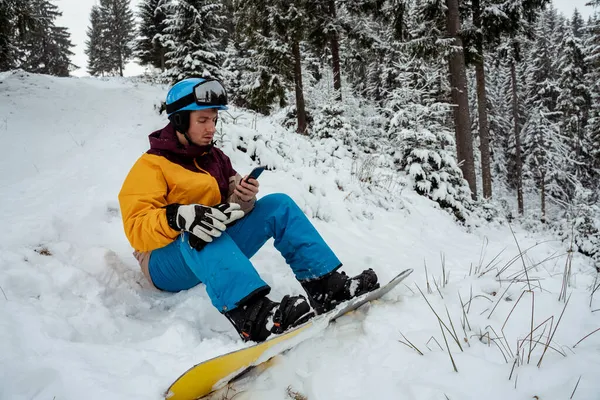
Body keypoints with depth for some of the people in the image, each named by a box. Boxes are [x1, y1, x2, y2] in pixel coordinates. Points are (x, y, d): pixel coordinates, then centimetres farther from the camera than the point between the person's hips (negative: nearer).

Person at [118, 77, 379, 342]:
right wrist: (177, 217, -37)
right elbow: (137, 230, -17)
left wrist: (242, 200, -15)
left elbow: (230, 211, 9)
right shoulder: (150, 166, -6)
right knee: (196, 229, -38)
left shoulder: (215, 158, 12)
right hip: (169, 266, -5)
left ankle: (327, 284, -21)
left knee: (278, 205, -8)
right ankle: (249, 313, -59)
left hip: (218, 249, 6)